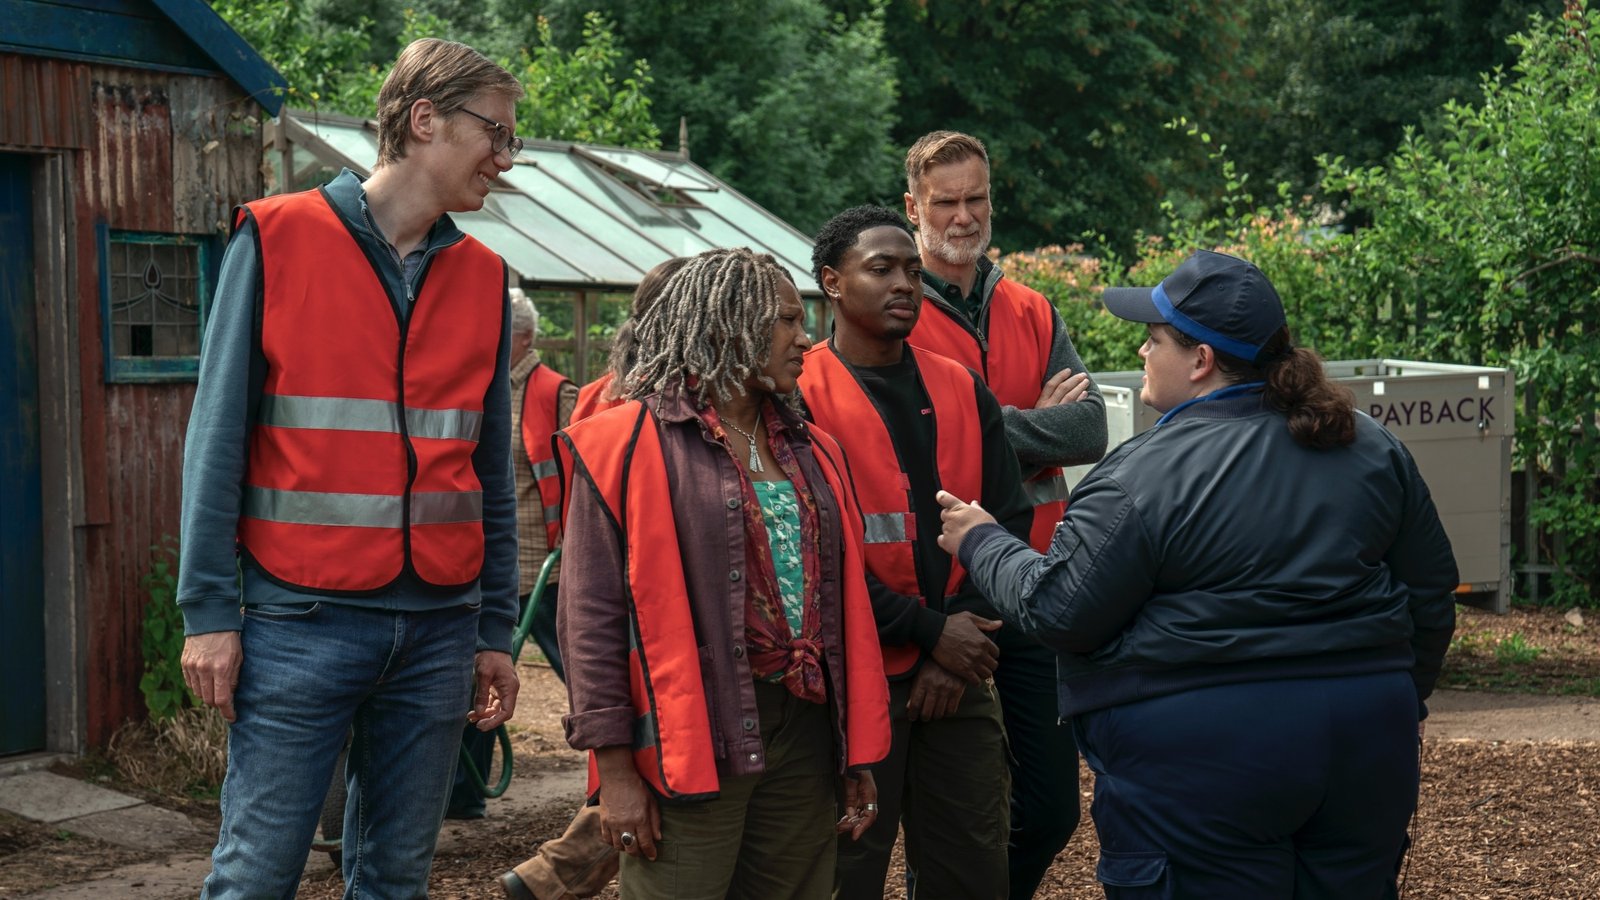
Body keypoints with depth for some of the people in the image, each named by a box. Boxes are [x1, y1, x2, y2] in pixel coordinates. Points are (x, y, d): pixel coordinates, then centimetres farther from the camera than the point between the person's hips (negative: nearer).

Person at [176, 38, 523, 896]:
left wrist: (496, 632, 11)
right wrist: (209, 610, -9)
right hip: (303, 621, -4)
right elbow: (218, 438, -4)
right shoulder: (278, 240, -3)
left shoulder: (481, 277, 11)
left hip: (439, 625, 4)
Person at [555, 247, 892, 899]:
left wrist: (858, 757, 13)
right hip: (685, 745, -6)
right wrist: (613, 767, -13)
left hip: (803, 736, 6)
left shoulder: (812, 453, 16)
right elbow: (592, 617, -8)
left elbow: (843, 604, 17)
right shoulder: (630, 446, -4)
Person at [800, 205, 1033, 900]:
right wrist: (929, 631, -13)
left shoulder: (962, 391, 11)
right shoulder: (801, 397, -6)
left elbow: (1008, 520, 7)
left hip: (960, 677, 5)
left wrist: (965, 633, -6)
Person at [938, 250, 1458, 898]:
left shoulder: (1146, 474, -13)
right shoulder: (1372, 448, 6)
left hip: (1202, 757, -6)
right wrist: (1400, 702, 27)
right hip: (1368, 750, 6)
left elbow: (1058, 612, -10)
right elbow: (1431, 596, 12)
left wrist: (980, 543, 7)